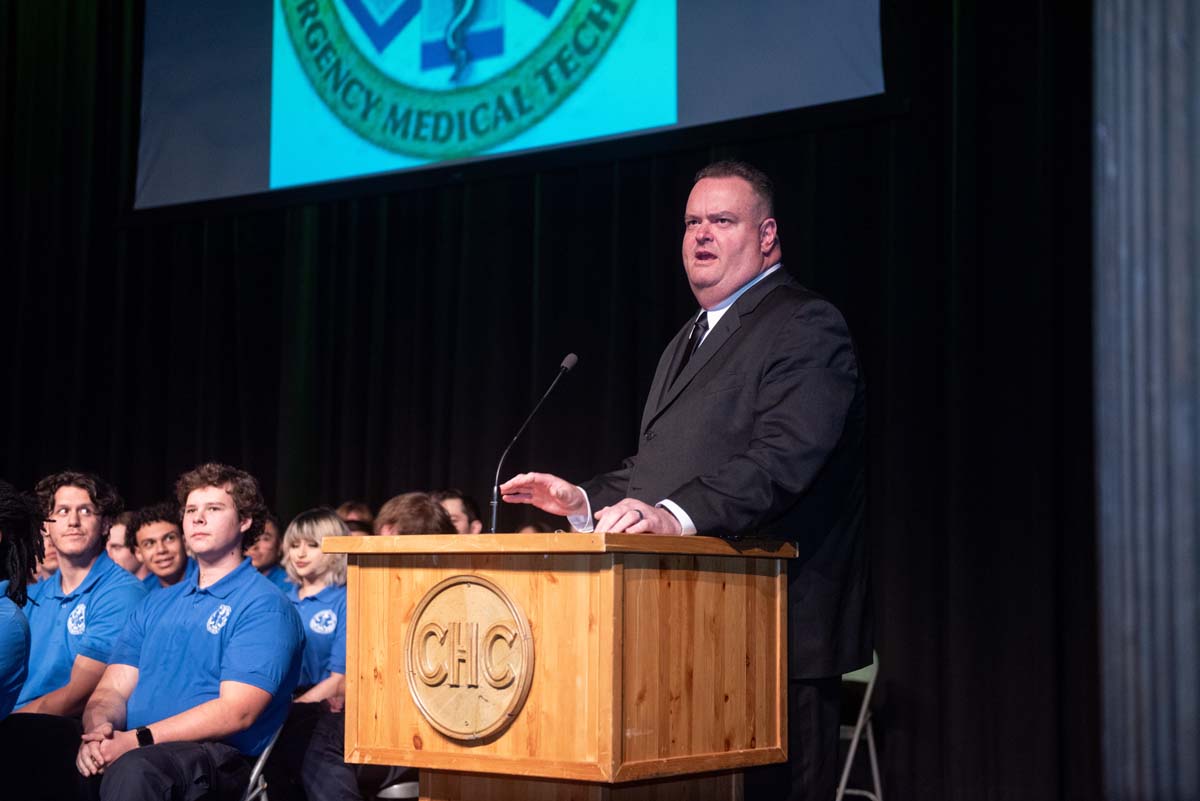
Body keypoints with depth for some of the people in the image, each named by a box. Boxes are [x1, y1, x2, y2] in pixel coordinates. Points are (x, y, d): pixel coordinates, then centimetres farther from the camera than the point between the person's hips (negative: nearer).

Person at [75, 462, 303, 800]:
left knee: (134, 767, -39)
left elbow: (236, 712, -11)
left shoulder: (264, 605, 1)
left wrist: (138, 740, -19)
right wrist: (98, 729, -11)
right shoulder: (156, 604, 24)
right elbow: (113, 689, 14)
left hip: (218, 753, -6)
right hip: (128, 747, 6)